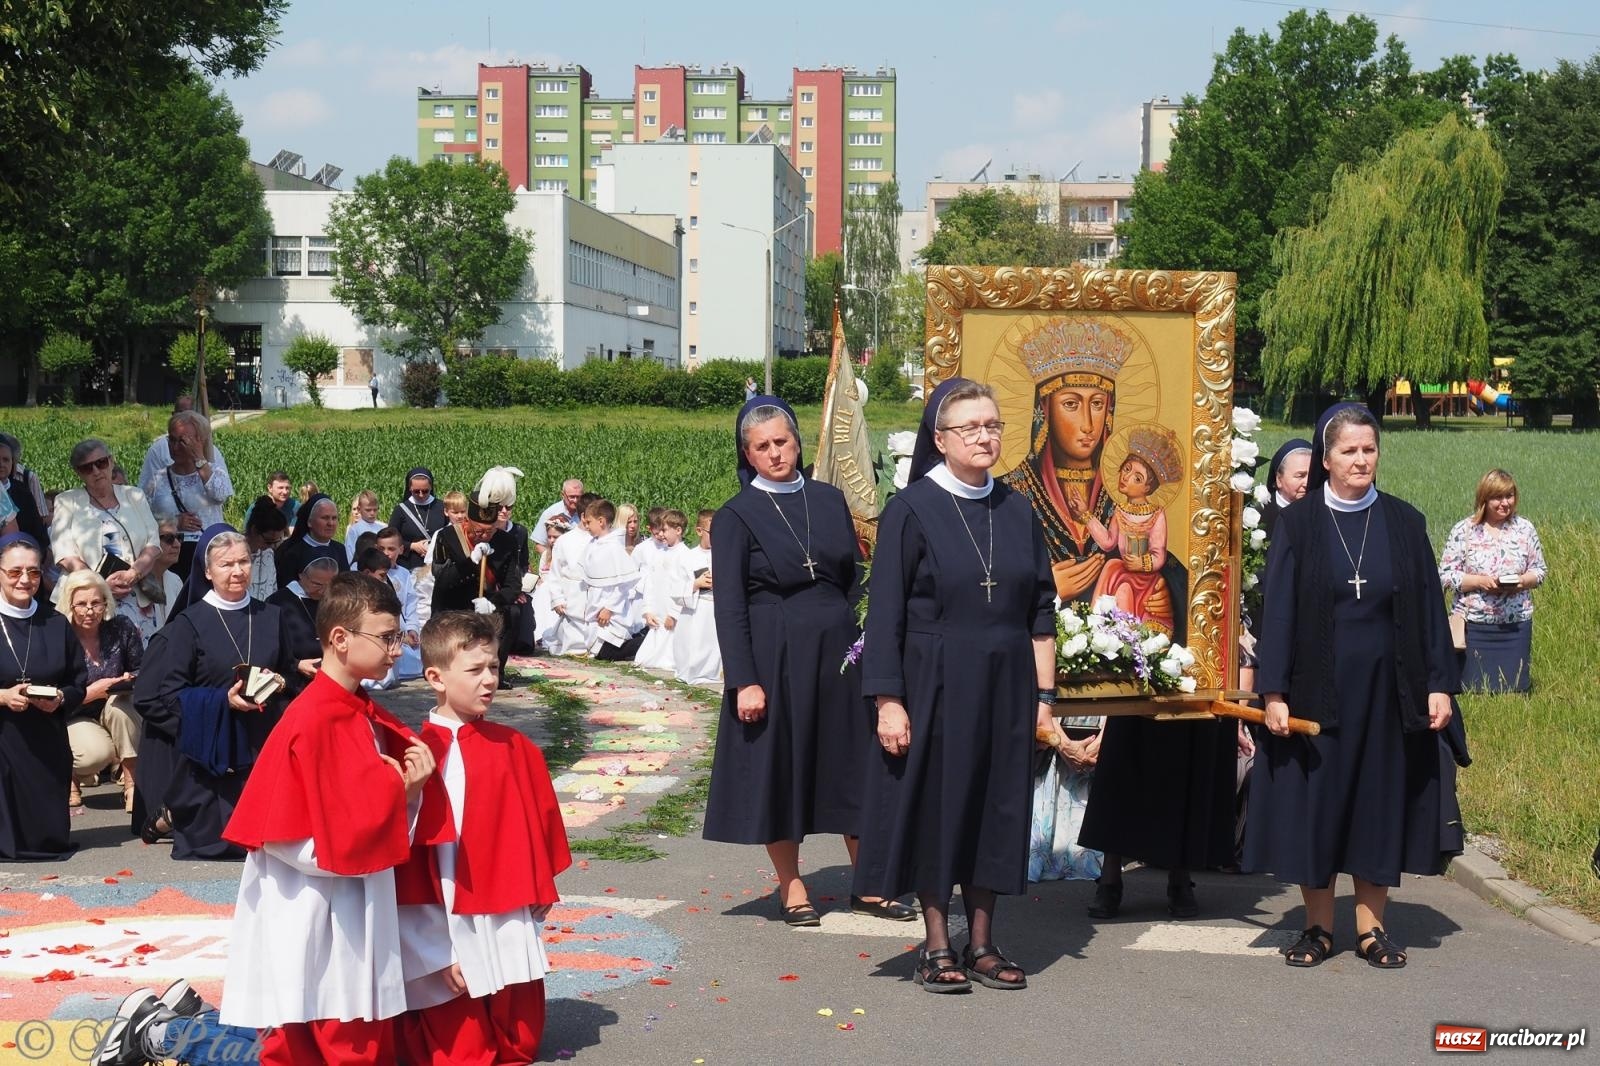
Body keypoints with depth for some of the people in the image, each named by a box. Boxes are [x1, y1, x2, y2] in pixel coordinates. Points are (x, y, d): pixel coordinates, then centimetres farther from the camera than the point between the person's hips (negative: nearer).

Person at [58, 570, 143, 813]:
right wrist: (91, 693, -29)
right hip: (74, 719, -2)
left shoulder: (122, 629, -10)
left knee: (120, 702, -33)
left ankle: (132, 786, -25)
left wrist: (127, 680, -26)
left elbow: (142, 673, -3)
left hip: (116, 716, 2)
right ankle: (70, 776, 7)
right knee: (97, 752, -33)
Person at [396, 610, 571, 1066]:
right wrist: (439, 953, -12)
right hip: (448, 933, -5)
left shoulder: (515, 749, 2)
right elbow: (411, 860, -12)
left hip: (510, 932, 5)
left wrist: (536, 906, 12)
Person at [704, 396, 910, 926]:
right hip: (775, 657, -4)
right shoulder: (735, 517, -4)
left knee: (854, 764, 8)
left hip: (837, 649, 4)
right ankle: (791, 888, 17)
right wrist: (744, 681, -14)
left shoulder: (830, 500, 8)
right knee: (779, 766, 4)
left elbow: (854, 578, 12)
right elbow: (729, 605, -7)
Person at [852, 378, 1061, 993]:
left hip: (1005, 688, 4)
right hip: (934, 685, -4)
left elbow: (1040, 610, 10)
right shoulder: (911, 510, -6)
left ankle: (981, 945, 18)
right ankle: (937, 947, 13)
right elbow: (885, 613, -7)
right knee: (936, 805, 2)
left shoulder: (1017, 511, 7)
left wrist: (1044, 693, 4)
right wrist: (888, 701, -13)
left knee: (996, 807, 8)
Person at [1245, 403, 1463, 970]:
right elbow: (1278, 611, -4)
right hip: (1318, 685, -1)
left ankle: (1371, 925, 17)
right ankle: (1318, 926, 15)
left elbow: (1429, 608, 5)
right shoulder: (1298, 524, -2)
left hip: (1388, 688, 2)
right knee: (1314, 802, 2)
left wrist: (1439, 685, -2)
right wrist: (1273, 693, -10)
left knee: (1379, 801, 6)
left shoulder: (1404, 523, 3)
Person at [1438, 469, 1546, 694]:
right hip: (1473, 624, -2)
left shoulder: (1525, 529, 6)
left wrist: (1522, 581, -10)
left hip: (1516, 625, 2)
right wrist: (1481, 582, -17)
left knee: (1515, 689, 4)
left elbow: (1539, 571, 11)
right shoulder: (1463, 530, -2)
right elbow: (1445, 575, -4)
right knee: (1473, 687, 1)